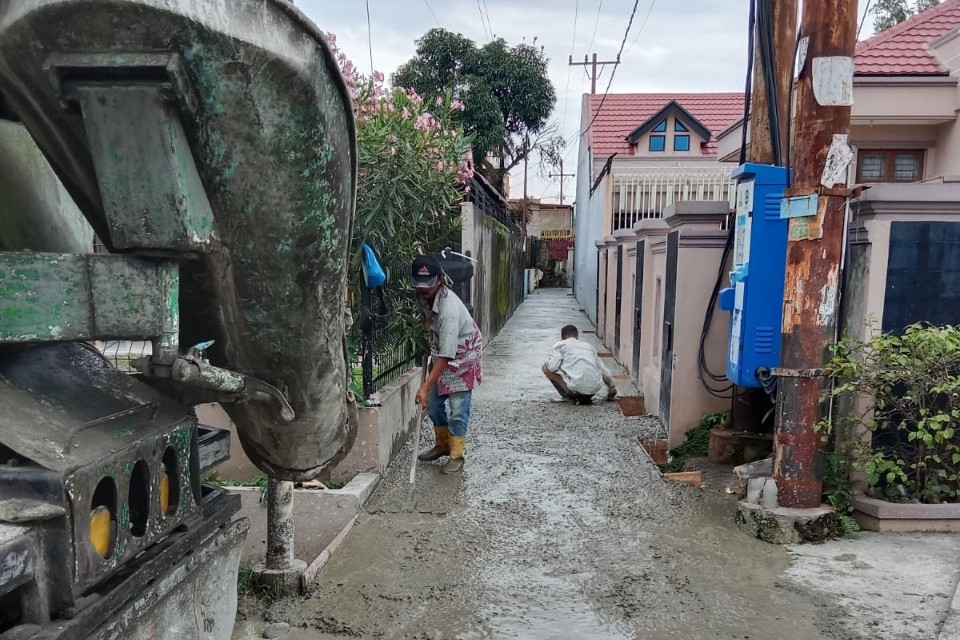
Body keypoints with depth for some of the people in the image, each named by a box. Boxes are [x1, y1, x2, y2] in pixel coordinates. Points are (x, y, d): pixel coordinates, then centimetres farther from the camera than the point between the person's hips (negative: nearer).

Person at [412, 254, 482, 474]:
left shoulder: (449, 310, -36)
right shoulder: (425, 297, -11)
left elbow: (446, 356, -35)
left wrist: (425, 387, -36)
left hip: (462, 359, -8)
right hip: (441, 357, 8)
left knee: (458, 410, -5)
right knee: (433, 404, 11)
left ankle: (456, 455, 10)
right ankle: (443, 444, 30)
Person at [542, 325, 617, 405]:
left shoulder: (561, 345, 12)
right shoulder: (588, 346, 26)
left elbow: (552, 367, -2)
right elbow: (604, 371, 28)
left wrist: (547, 363, 22)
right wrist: (612, 388, 42)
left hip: (576, 387, -5)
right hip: (595, 388, 5)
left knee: (546, 368, 13)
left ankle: (569, 395, 3)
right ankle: (586, 398, 14)